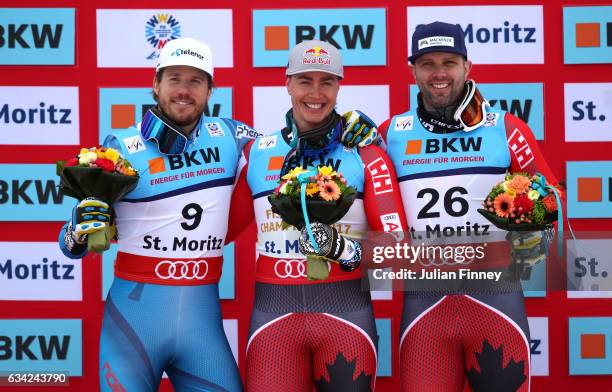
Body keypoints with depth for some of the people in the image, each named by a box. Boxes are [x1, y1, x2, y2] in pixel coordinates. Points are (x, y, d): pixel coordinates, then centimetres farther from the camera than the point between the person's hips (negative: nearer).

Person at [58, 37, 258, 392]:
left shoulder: (229, 137, 4)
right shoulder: (121, 147, -3)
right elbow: (74, 245, 1)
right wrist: (80, 229, -22)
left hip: (203, 313, 2)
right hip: (135, 311, -2)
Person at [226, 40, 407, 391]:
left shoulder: (366, 154, 1)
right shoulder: (256, 152, 8)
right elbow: (222, 229, 13)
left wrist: (344, 249, -21)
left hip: (346, 310, -1)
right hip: (273, 310, 1)